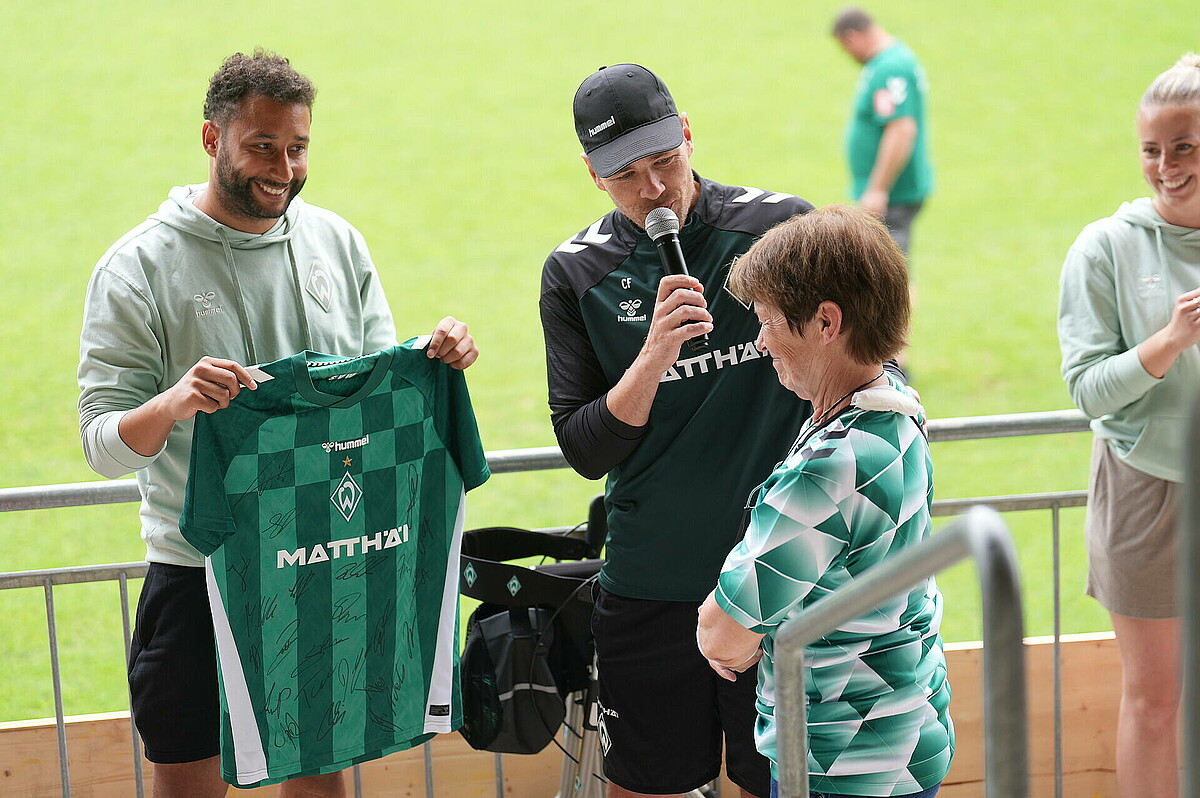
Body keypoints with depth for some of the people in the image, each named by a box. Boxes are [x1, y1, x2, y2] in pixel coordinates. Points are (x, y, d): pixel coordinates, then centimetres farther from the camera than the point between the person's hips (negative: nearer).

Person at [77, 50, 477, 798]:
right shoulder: (139, 266, -9)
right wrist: (171, 405, -36)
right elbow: (103, 441, -15)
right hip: (202, 574, -4)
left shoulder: (336, 241, 4)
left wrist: (436, 359, -12)